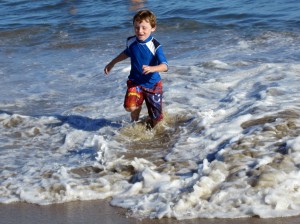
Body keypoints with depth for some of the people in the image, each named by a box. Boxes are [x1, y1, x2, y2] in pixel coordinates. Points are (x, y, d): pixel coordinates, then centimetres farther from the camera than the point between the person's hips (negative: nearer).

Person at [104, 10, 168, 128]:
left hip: (152, 84, -2)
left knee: (156, 117, 6)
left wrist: (151, 68, -47)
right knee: (130, 107, -22)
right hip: (135, 82, 2)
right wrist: (112, 63, 25)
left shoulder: (155, 46, -20)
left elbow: (165, 66, -28)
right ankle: (135, 121, 14)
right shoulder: (131, 42, -5)